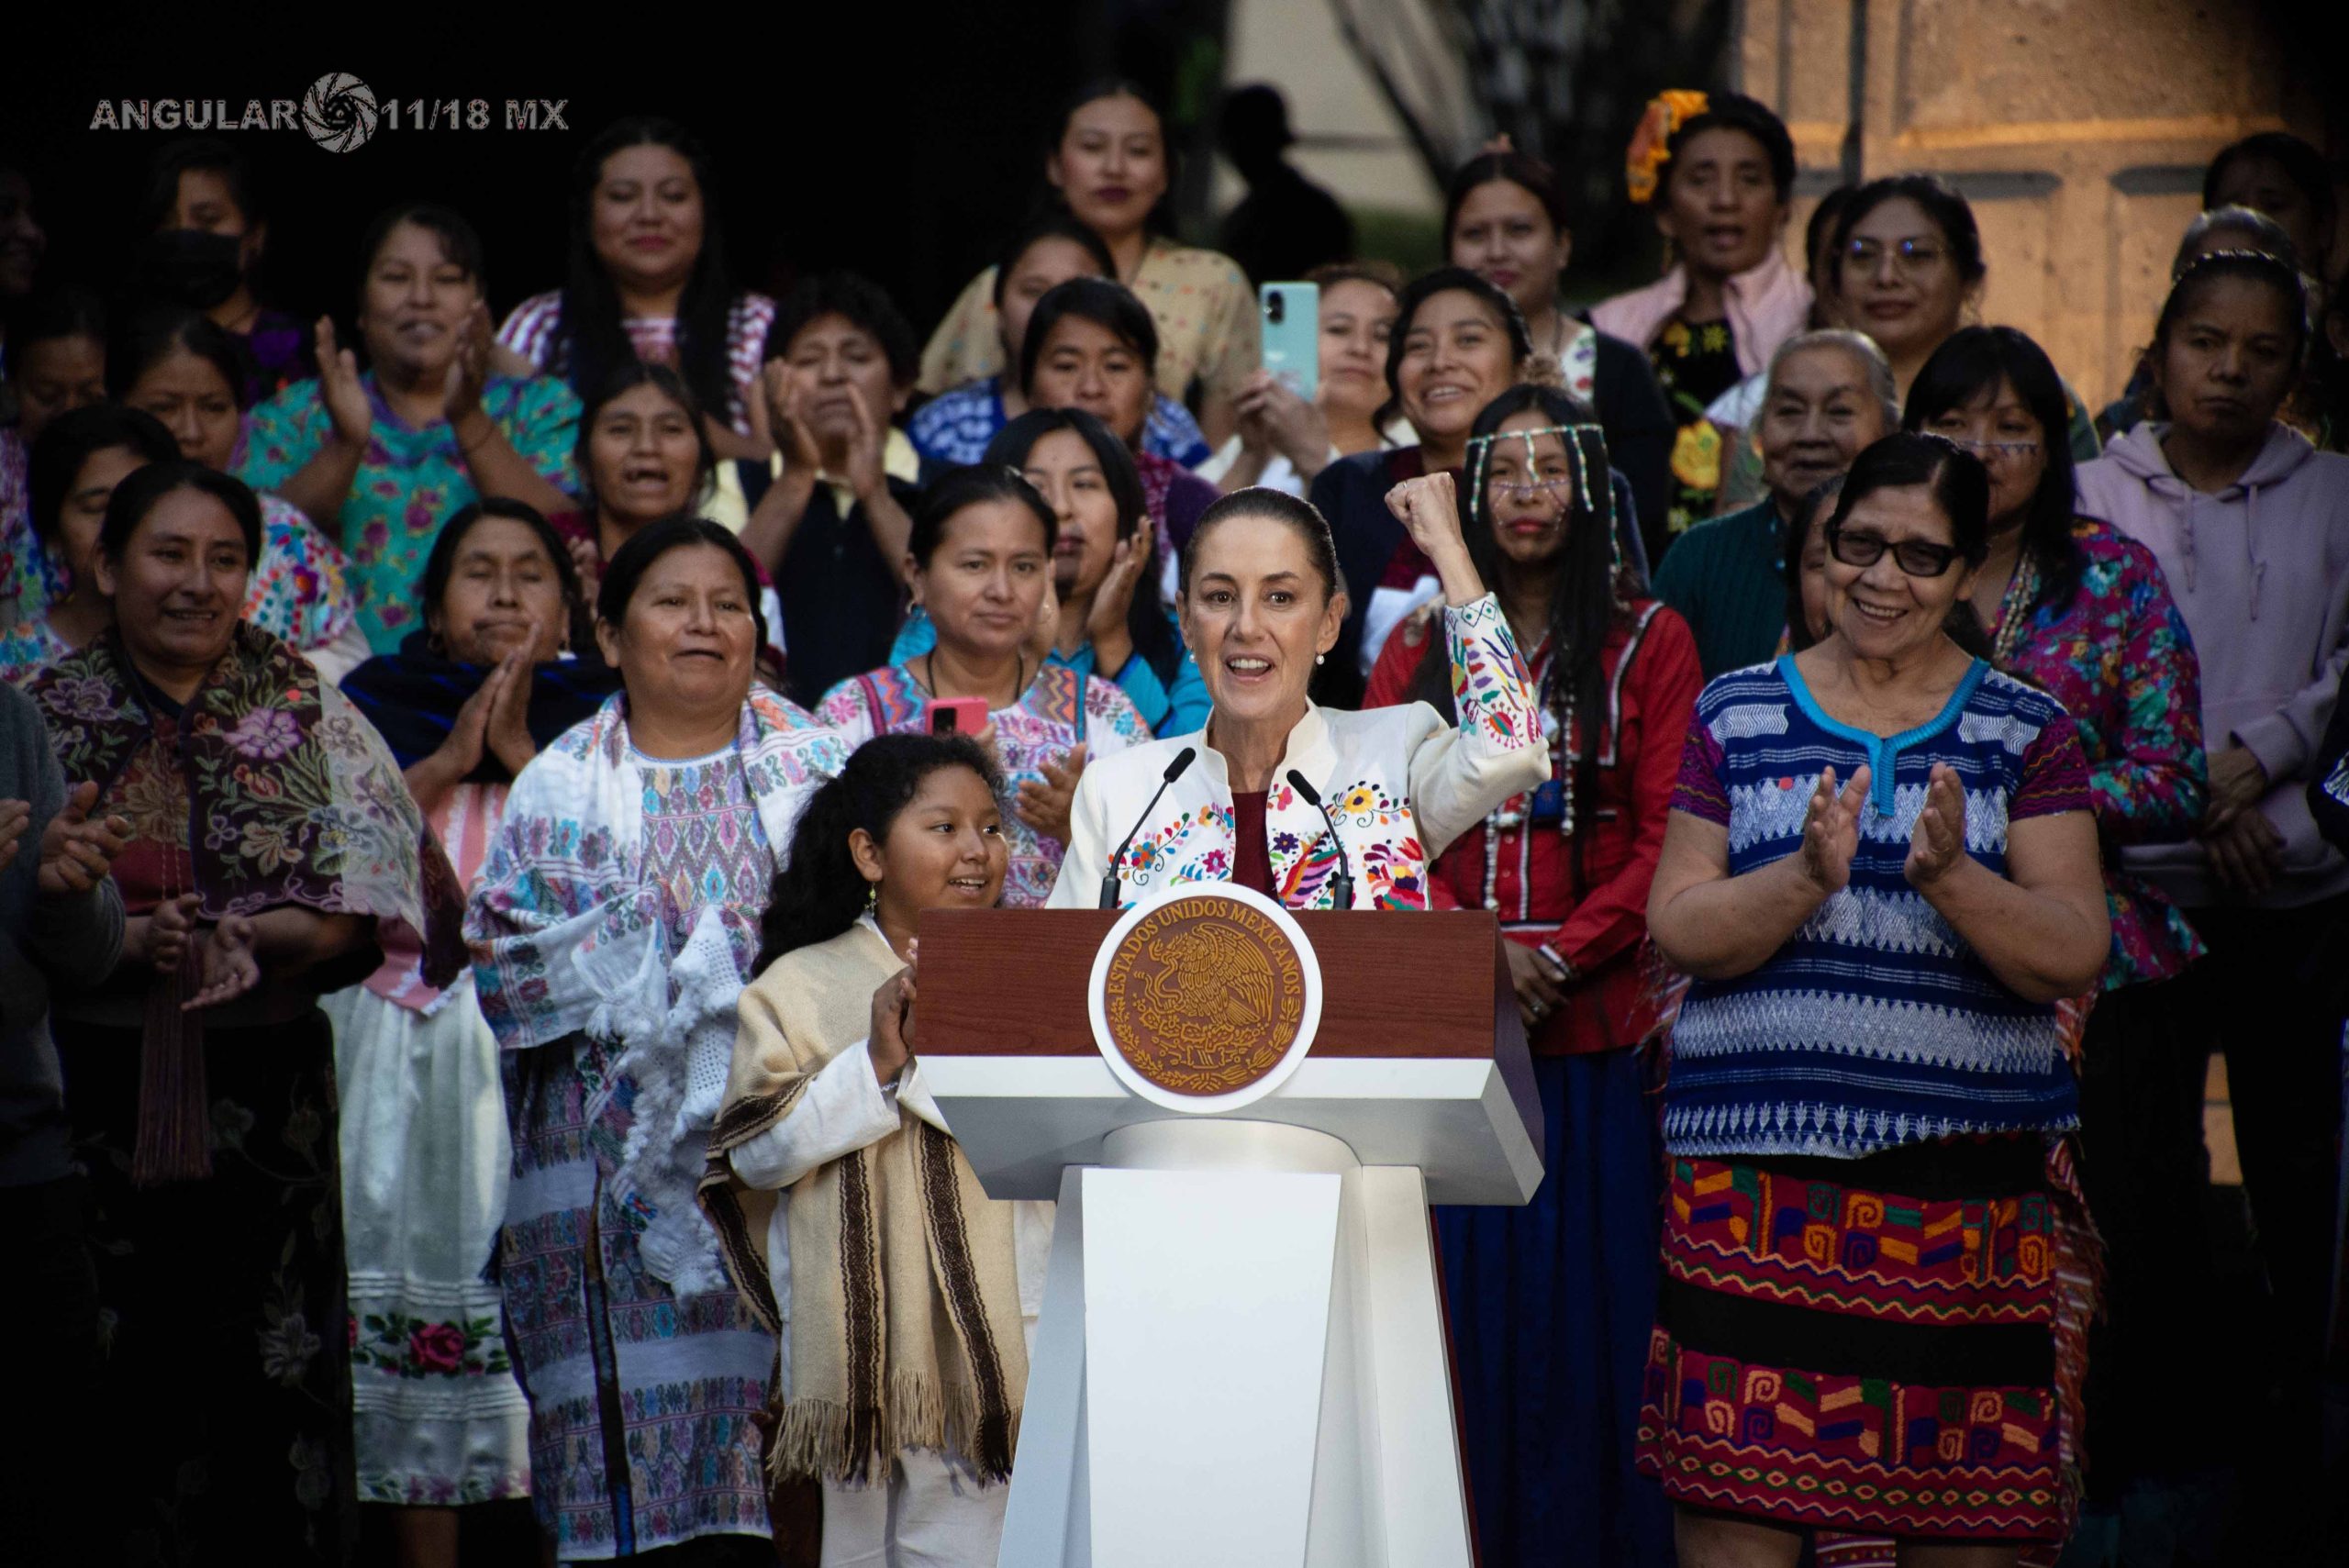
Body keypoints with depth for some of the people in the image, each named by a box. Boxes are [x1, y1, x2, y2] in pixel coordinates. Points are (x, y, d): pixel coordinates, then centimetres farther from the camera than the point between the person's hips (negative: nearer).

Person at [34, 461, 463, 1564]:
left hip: (270, 1090, 1)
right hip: (100, 1089, -1)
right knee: (121, 1379, -2)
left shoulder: (307, 712, 7)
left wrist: (249, 936, -16)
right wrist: (128, 945, -17)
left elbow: (380, 906, 1)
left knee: (274, 1376, 0)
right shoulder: (47, 717, 6)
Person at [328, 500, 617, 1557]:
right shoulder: (380, 700, 14)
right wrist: (448, 762, -4)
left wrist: (523, 756, -8)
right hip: (401, 1041, 1)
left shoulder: (595, 716, 11)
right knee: (409, 1277, -3)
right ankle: (423, 1552, 2)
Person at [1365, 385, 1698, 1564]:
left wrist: (1560, 956, -14)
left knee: (1593, 1295, -2)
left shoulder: (1649, 645, 7)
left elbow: (1667, 838, -2)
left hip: (1595, 1026, -2)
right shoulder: (1418, 647, 14)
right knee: (1465, 1304, 2)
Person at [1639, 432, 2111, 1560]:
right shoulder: (1736, 717, 10)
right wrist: (1806, 878, -15)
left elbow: (2075, 958, 0)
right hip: (1755, 1168, 0)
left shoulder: (2026, 733, 9)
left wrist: (1952, 879, -18)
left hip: (1968, 1175, 0)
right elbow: (1678, 935, 2)